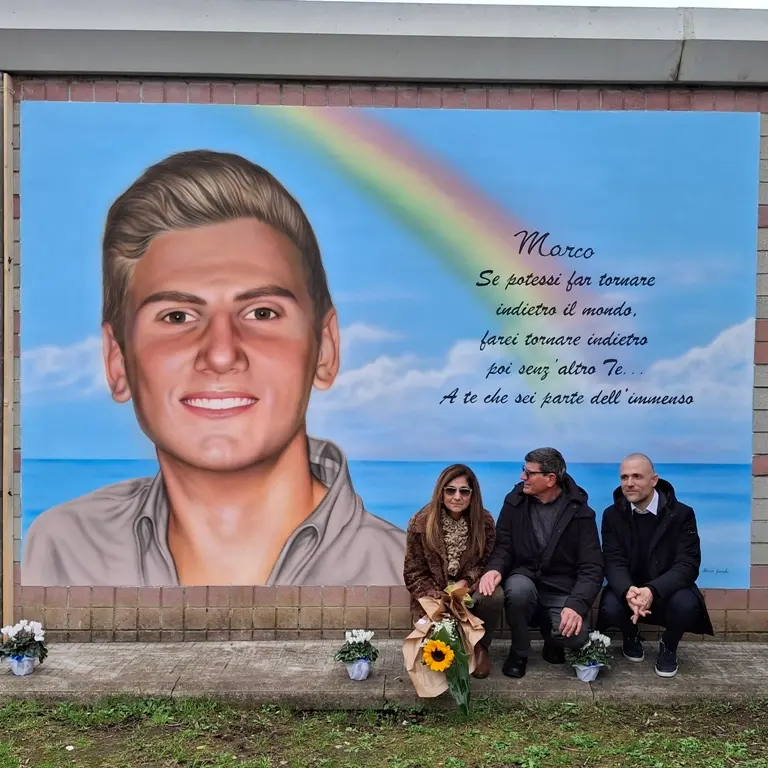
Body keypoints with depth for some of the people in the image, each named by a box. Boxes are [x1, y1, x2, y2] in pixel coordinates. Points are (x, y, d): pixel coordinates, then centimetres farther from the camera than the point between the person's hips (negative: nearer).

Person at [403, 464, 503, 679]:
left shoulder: (484, 522, -8)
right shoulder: (421, 523, -11)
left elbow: (486, 563, -1)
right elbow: (414, 574, -6)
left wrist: (465, 583, -20)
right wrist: (438, 599, -19)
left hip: (469, 591, 1)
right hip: (433, 597, -1)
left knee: (495, 595, -31)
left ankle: (479, 646, -3)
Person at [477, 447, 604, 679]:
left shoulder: (579, 512, -9)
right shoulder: (515, 501, -3)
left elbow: (592, 567, -12)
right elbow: (503, 546, -4)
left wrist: (576, 605, -29)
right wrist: (494, 569, -28)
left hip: (561, 589, -1)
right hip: (524, 578, 1)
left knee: (576, 636, -29)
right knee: (519, 588, -36)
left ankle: (548, 627, 12)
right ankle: (519, 651, -5)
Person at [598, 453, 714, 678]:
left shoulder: (682, 514, -11)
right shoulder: (612, 515, -6)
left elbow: (687, 565, -19)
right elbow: (613, 563, -12)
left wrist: (653, 591, -38)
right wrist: (628, 591, -37)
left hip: (667, 592, -1)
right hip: (628, 591, 1)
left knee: (685, 604, -34)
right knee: (610, 607, -30)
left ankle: (668, 647, 2)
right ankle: (631, 636, 9)